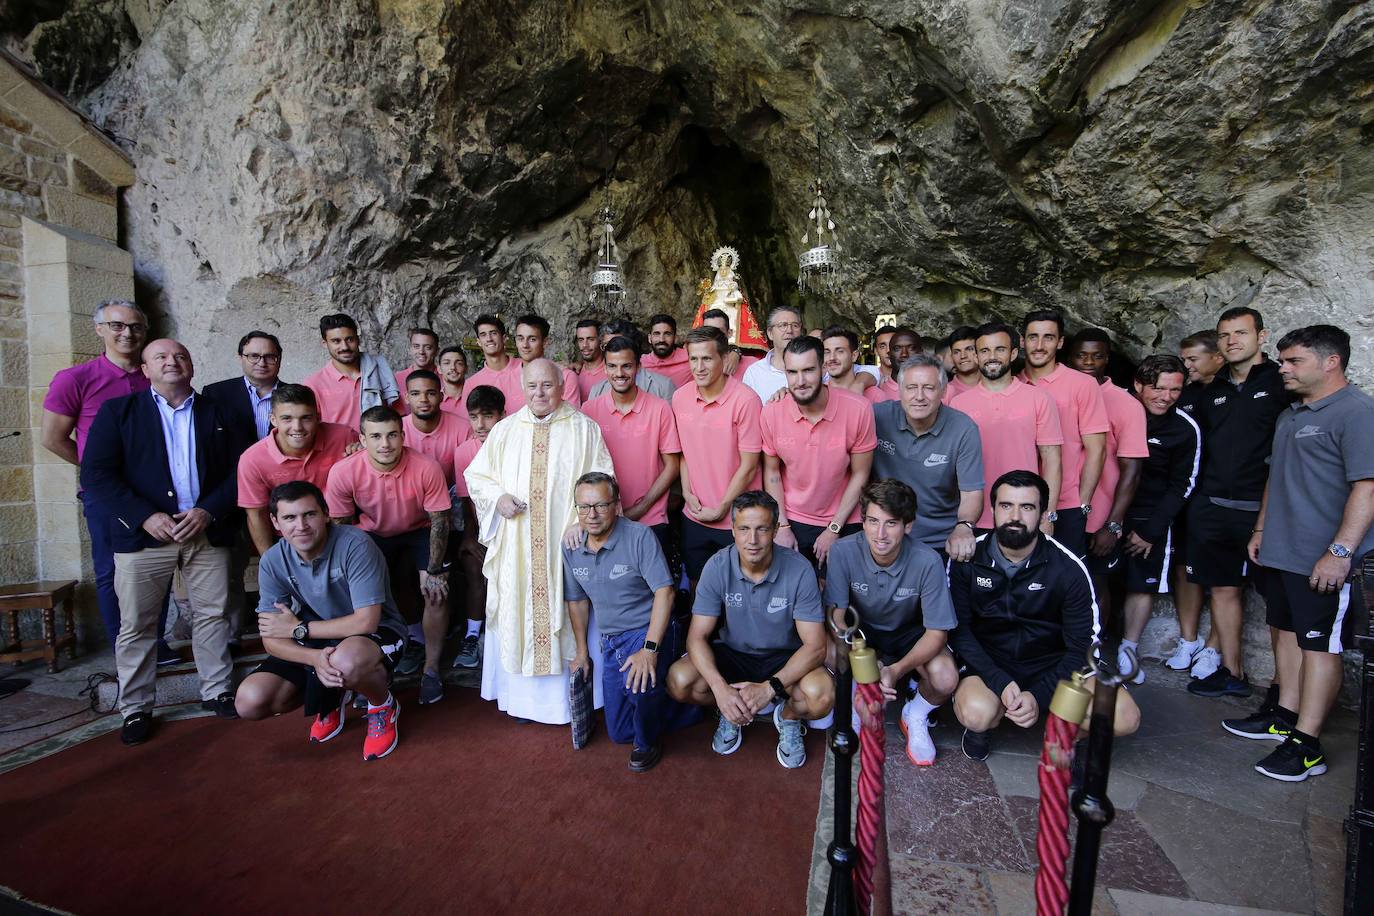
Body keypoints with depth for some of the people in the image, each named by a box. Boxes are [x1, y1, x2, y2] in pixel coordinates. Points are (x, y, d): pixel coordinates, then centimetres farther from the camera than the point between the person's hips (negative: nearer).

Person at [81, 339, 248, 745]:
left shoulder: (216, 413, 11)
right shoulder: (117, 411, 5)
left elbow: (238, 470, 6)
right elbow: (96, 474, -3)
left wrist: (209, 511, -9)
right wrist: (145, 517, -14)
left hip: (208, 531, 1)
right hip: (144, 534, -1)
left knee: (212, 616, 8)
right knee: (136, 625, 5)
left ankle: (217, 691, 22)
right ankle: (135, 708, 20)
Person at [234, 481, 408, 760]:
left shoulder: (354, 544, -25)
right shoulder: (272, 562, -10)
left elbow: (366, 621, -26)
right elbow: (271, 638, -9)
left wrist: (298, 629, -17)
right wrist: (315, 658, -30)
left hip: (377, 633, -5)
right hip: (312, 644, 5)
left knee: (346, 661, -39)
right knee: (249, 702, -13)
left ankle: (383, 706, -4)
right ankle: (332, 698, 16)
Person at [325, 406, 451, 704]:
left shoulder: (427, 467, -29)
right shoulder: (343, 472, -25)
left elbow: (439, 520, -17)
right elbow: (341, 525, -9)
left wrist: (434, 570, -17)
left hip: (421, 531, -1)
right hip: (373, 534, 1)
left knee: (437, 594, -17)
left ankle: (431, 669, 3)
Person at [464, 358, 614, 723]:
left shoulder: (584, 428, 2)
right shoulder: (505, 430, 9)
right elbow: (475, 475, 13)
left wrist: (583, 519, -16)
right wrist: (498, 497, -7)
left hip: (568, 541, -2)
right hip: (515, 546, 3)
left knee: (568, 617, 5)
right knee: (517, 616, 8)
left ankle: (572, 694, 20)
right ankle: (523, 696, 22)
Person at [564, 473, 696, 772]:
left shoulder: (639, 536, -19)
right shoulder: (571, 548, 0)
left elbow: (665, 591, -23)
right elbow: (577, 601, 12)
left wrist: (649, 649, -30)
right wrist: (582, 651, 15)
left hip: (648, 631, -6)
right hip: (610, 641, 6)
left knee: (637, 682, -37)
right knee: (619, 733, 11)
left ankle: (648, 741, -4)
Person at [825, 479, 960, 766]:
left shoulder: (928, 562, -28)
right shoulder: (843, 551, -27)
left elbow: (937, 632, -21)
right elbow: (837, 616, -22)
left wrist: (897, 670, -38)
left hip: (909, 632, 0)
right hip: (861, 629, 0)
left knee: (946, 679, -29)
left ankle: (915, 716, 8)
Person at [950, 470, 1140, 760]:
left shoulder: (1068, 569, -11)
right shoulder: (967, 559, -12)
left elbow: (1083, 646, -8)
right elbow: (958, 630, -8)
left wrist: (1039, 696, -19)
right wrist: (1001, 683, -20)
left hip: (1051, 664, 2)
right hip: (988, 662, -1)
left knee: (1124, 717, -22)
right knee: (976, 714, -33)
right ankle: (985, 723, 6)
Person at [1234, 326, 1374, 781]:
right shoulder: (1290, 415, 16)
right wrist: (1261, 529, 20)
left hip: (1324, 561, -9)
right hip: (1280, 553, 9)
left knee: (1320, 644, -2)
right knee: (1287, 633, 15)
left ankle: (1307, 744, 5)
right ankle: (1285, 717, 26)